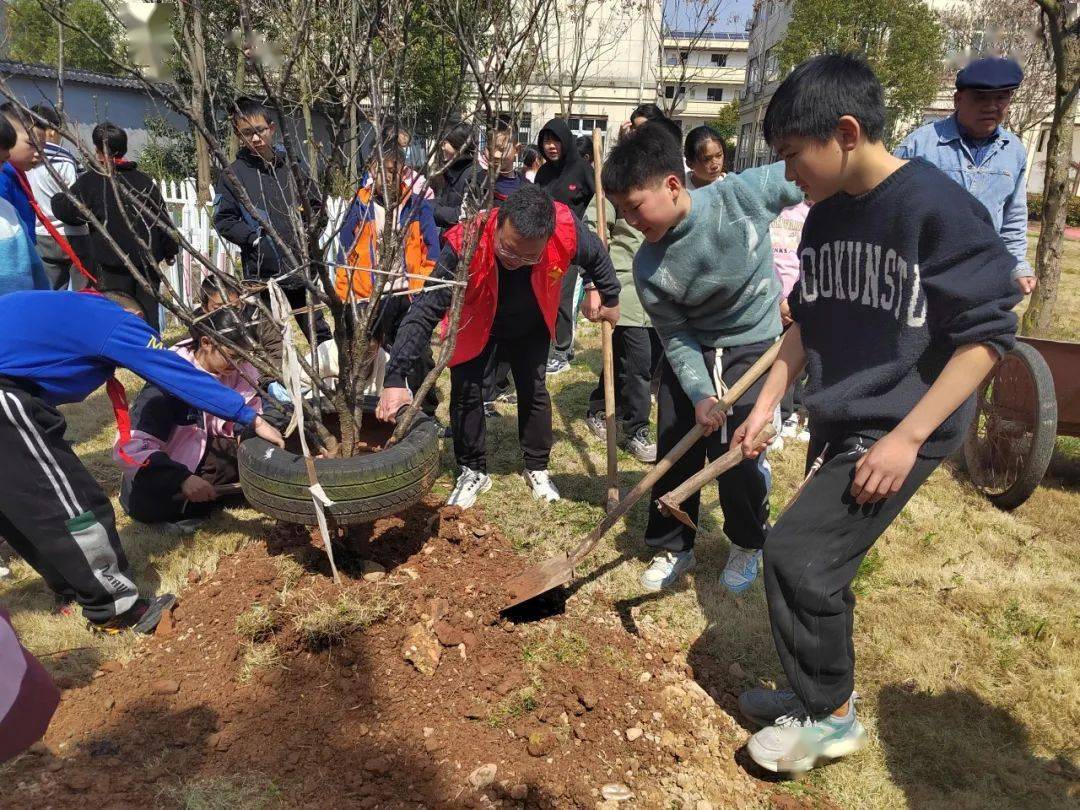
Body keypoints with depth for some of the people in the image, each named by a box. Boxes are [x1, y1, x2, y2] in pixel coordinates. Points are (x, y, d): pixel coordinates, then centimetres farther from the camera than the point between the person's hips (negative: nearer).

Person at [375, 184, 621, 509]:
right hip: (475, 324, -1)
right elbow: (424, 311, -40)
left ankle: (537, 468, 29)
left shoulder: (566, 229, -37)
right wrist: (395, 378, -48)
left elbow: (596, 257, -11)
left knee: (534, 391, 8)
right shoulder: (466, 244, -42)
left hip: (530, 326, 2)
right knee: (465, 391, -5)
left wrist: (610, 299, 6)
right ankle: (473, 471, 17)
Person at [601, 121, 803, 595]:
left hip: (753, 347, -2)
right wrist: (700, 394, -25)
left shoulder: (744, 194, -24)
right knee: (674, 453, 3)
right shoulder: (647, 267, -17)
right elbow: (676, 339, -12)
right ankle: (673, 547, 26)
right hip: (690, 351, 3)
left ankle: (748, 543, 23)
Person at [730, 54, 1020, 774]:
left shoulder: (940, 209, -18)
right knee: (823, 564, 15)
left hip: (904, 428, -7)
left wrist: (907, 437, -21)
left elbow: (987, 332, -17)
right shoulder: (825, 217, 5)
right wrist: (767, 405, 8)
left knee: (795, 553, -12)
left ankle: (830, 715, 11)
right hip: (841, 421, 8)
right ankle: (823, 695, 36)